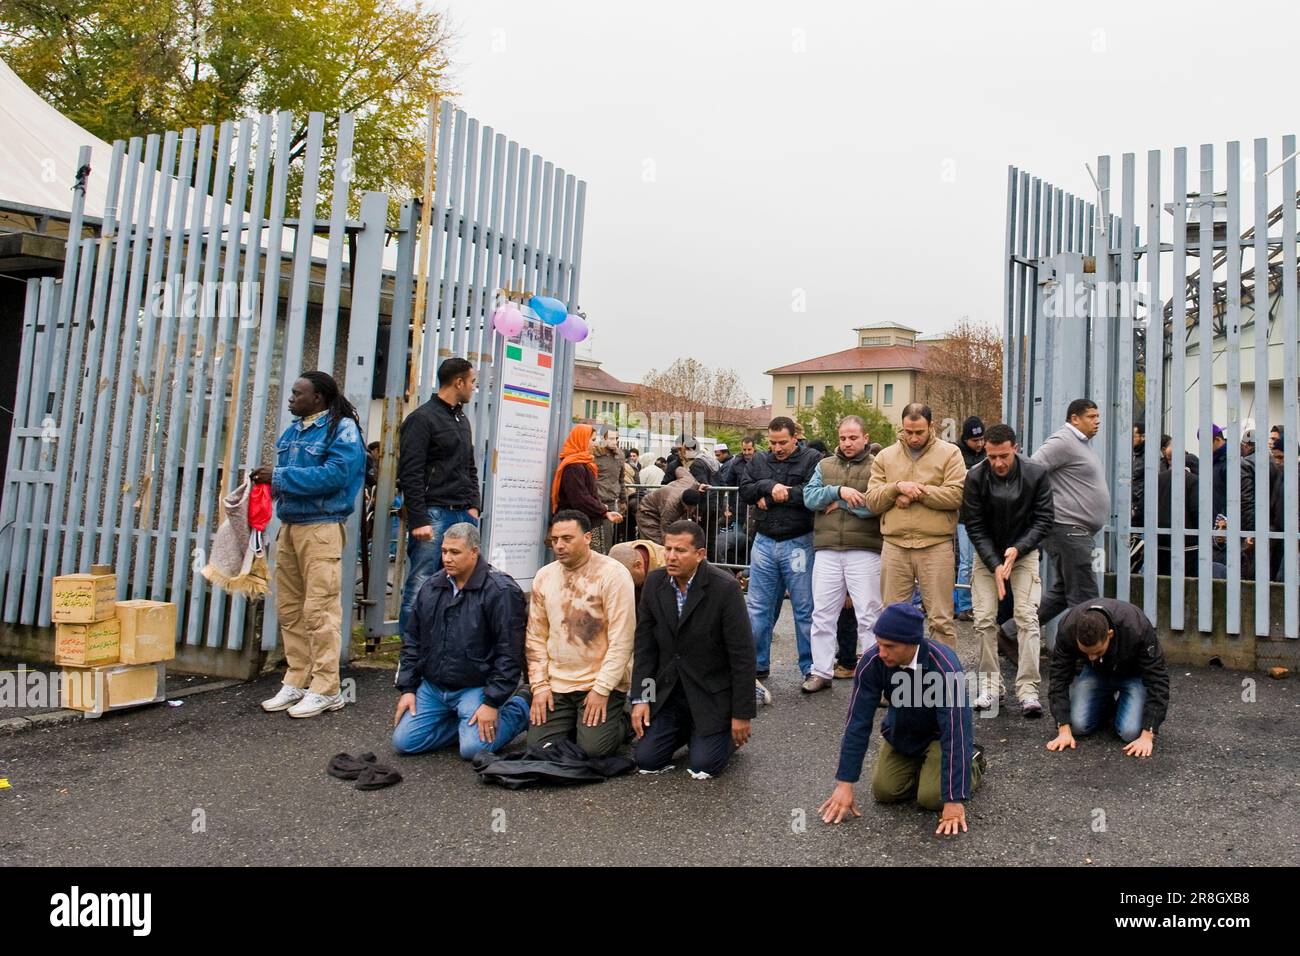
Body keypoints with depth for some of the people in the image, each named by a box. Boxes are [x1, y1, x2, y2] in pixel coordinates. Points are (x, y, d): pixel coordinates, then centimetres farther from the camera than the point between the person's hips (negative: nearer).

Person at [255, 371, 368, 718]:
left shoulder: (342, 429, -6)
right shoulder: (294, 429, 19)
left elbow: (334, 474, -19)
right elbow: (287, 478, 20)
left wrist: (279, 477, -15)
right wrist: (270, 483, -3)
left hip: (321, 527, -8)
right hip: (289, 526, 8)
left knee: (319, 609, -8)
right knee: (289, 608, 10)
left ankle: (325, 689, -1)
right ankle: (297, 682, 20)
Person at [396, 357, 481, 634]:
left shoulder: (462, 419, 20)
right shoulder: (422, 419, -5)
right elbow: (411, 475, -11)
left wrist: (473, 506, 12)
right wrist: (418, 521, -17)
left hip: (462, 516, 8)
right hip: (433, 514, -7)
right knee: (420, 586, -5)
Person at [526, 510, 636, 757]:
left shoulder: (613, 574, -11)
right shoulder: (543, 576, 6)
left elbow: (622, 639, -15)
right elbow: (535, 636, 9)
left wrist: (601, 689, -17)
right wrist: (539, 685, 0)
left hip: (601, 683, -5)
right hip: (556, 684, 5)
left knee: (593, 748, -16)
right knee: (539, 746, -5)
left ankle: (621, 723, 17)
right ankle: (575, 722, 25)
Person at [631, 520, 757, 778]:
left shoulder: (725, 588, -20)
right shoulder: (654, 582, -5)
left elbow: (743, 654, -16)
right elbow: (644, 643, 1)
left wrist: (742, 715, -13)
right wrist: (640, 698, -4)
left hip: (711, 693, -4)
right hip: (668, 689, 4)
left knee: (702, 766, -10)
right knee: (645, 760, -3)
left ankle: (732, 734, 21)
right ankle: (688, 729, 25)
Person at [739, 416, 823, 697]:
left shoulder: (811, 459, -4)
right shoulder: (759, 461, 11)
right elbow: (744, 492, 2)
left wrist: (772, 497, -12)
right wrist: (769, 486, -16)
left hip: (798, 544, -4)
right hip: (765, 543, 4)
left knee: (805, 609, 5)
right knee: (758, 608, 8)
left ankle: (809, 668, 18)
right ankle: (757, 667, 19)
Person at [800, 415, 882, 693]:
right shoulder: (824, 466, 15)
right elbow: (809, 497, 0)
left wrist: (840, 503, -8)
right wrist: (839, 491, -13)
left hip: (864, 551, -4)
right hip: (827, 551, 4)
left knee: (869, 615, 1)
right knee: (822, 613, 8)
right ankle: (821, 672, 18)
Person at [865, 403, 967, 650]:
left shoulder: (949, 453, 3)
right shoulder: (885, 457, 11)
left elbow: (956, 495, -10)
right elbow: (872, 501, 3)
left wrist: (918, 491, -12)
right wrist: (898, 487, -12)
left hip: (936, 546, -3)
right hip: (894, 546, 3)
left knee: (940, 619, 3)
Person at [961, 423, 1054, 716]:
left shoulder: (1036, 474, -15)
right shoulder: (975, 477, -15)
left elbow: (1044, 520, -9)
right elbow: (974, 526, -12)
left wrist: (1017, 549, -23)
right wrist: (995, 565, -19)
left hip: (1024, 552, 0)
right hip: (987, 554, 1)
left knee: (1027, 618, -10)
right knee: (984, 619, -3)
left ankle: (1028, 689, -6)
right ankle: (990, 684, 10)